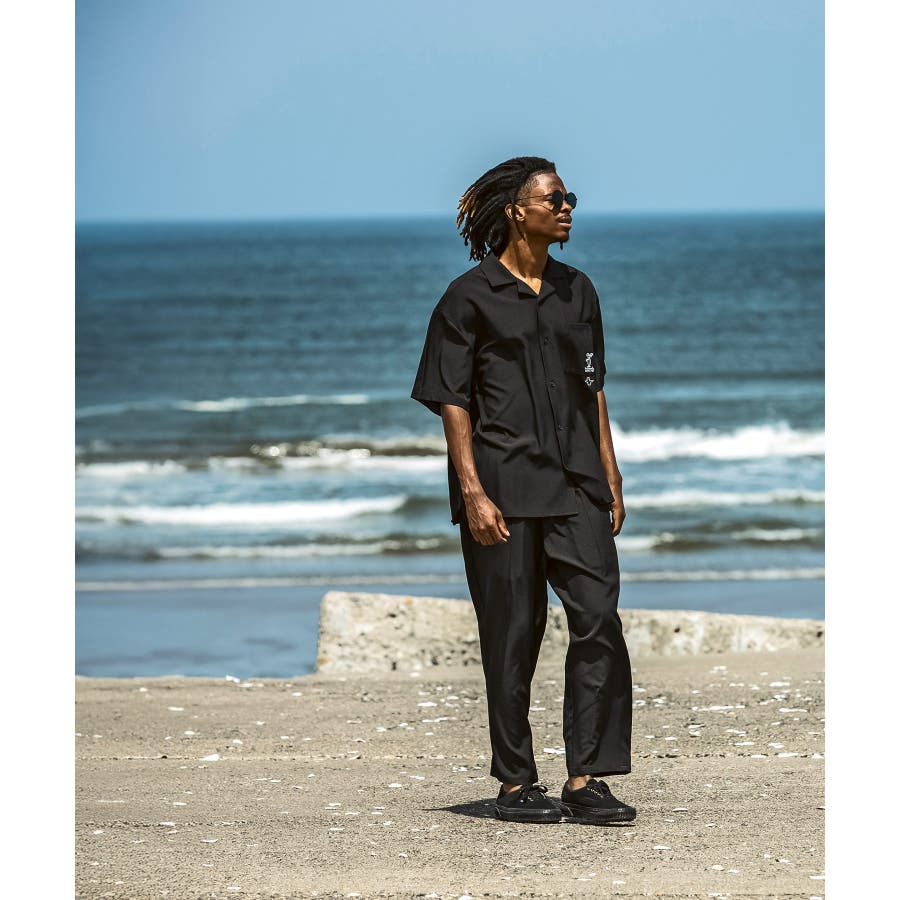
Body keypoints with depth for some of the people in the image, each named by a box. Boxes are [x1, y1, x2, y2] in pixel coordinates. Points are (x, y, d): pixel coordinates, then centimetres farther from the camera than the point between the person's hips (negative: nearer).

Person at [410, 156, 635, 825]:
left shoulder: (576, 291, 14)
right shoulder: (470, 296, -2)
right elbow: (452, 401, -4)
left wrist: (611, 480, 12)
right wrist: (473, 493, -12)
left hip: (575, 482, 5)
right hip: (502, 485, -4)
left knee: (599, 617, -8)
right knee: (513, 633, -1)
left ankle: (587, 778, -5)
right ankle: (515, 783, 10)